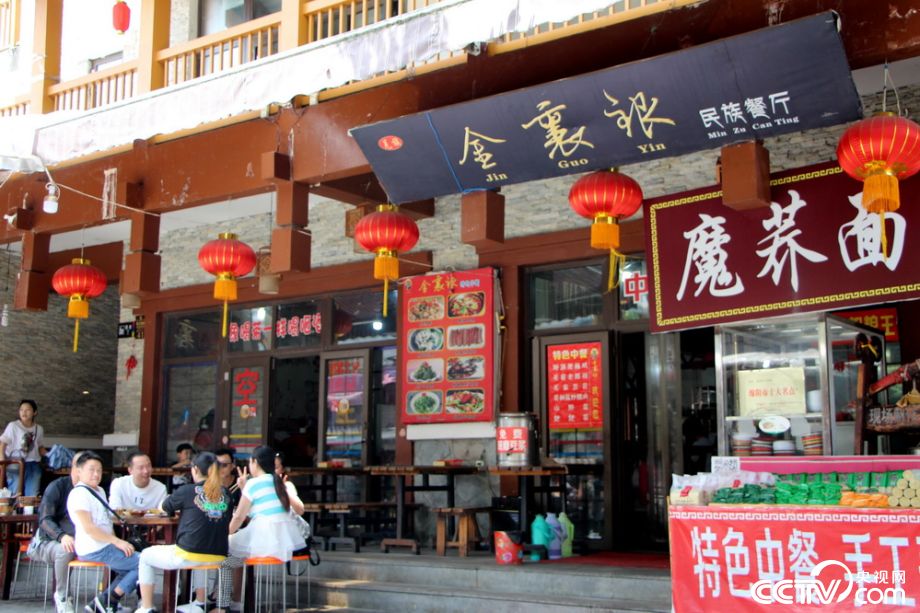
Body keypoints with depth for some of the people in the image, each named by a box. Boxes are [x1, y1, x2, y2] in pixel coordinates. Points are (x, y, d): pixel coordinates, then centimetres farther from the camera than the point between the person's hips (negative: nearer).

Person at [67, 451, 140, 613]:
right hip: (95, 550, -10)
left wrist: (117, 542, 6)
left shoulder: (100, 491, 17)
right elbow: (88, 528, -21)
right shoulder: (79, 494, -14)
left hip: (104, 546, 10)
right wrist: (117, 542, -21)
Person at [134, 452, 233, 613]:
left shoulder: (187, 491, -3)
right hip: (217, 558, 5)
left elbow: (165, 508, 13)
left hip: (188, 556, -5)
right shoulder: (225, 494, 7)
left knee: (145, 556, 20)